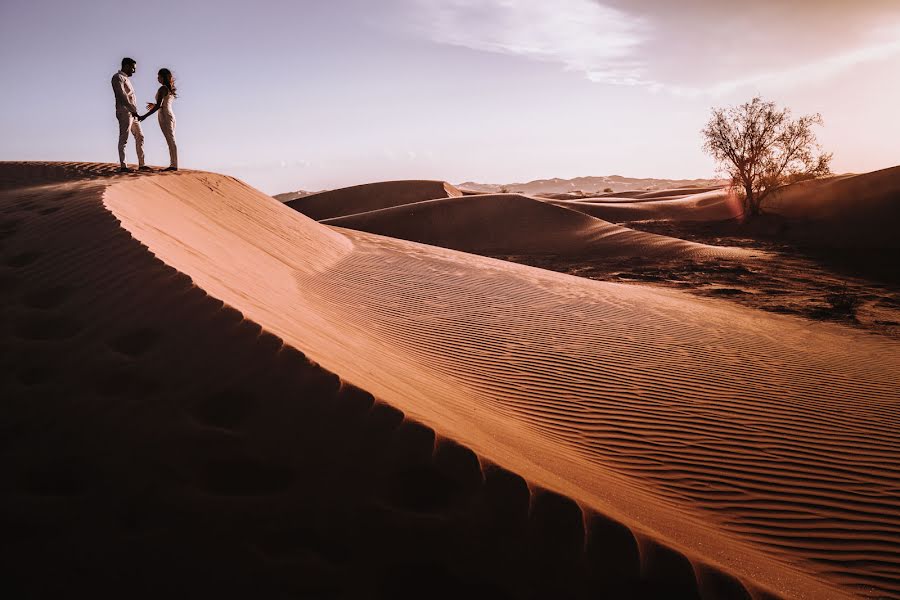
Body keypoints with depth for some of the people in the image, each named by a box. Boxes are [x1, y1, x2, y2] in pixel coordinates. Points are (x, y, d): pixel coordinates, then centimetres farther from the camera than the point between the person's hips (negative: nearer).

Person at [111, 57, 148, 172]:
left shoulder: (126, 79, 24)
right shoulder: (118, 77, -5)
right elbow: (122, 95, -17)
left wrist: (134, 110, 9)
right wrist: (133, 109, -21)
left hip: (132, 113, 10)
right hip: (124, 112, -10)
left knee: (140, 137, 9)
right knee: (123, 138, -9)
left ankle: (141, 164, 11)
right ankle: (123, 166, -10)